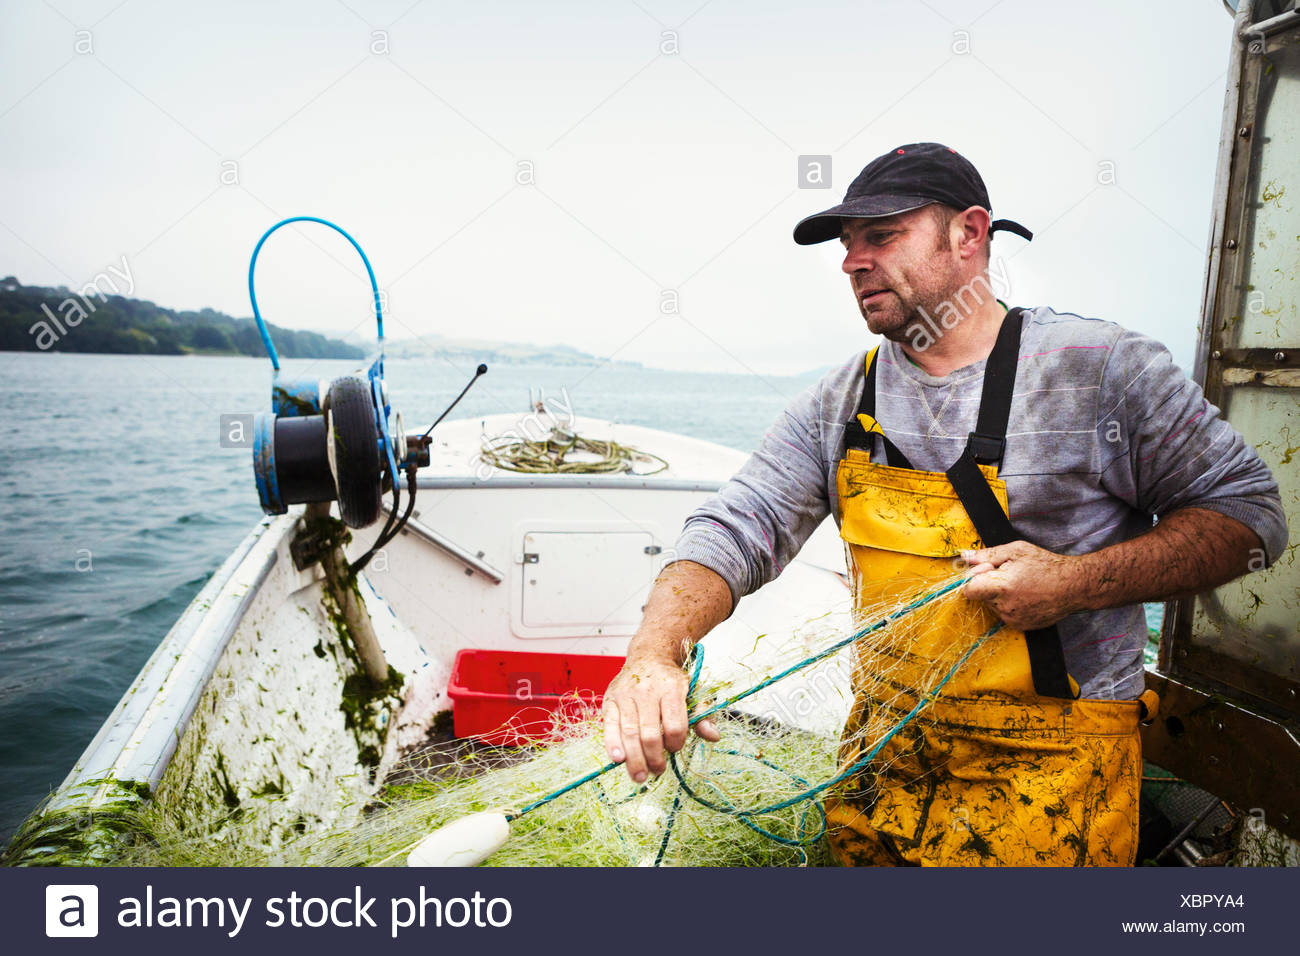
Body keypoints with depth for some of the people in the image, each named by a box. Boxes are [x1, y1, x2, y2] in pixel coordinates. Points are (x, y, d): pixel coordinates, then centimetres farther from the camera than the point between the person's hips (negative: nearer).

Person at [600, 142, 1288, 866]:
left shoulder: (1103, 367, -10)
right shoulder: (836, 408, 0)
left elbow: (1249, 511, -4)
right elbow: (732, 532, -7)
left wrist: (1079, 583, -20)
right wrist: (654, 655, -27)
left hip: (1053, 774, -3)